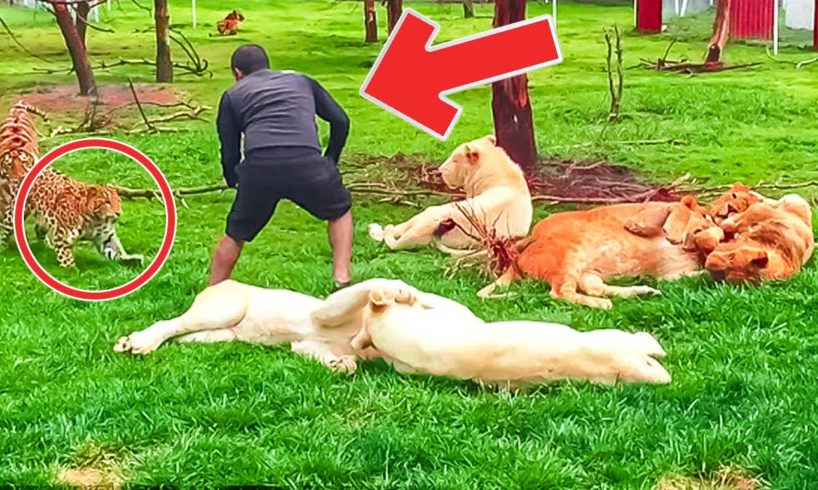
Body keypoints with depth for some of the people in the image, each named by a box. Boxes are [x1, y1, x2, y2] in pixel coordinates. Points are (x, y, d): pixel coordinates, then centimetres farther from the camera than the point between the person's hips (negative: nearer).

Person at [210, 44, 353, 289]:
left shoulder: (232, 95, 27)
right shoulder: (301, 81, 32)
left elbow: (229, 152, 23)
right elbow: (340, 120, 24)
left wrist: (234, 182, 42)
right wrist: (330, 162, 37)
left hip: (258, 168, 0)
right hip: (307, 163, 0)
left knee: (235, 235, 24)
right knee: (339, 212, 28)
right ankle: (342, 282, 19)